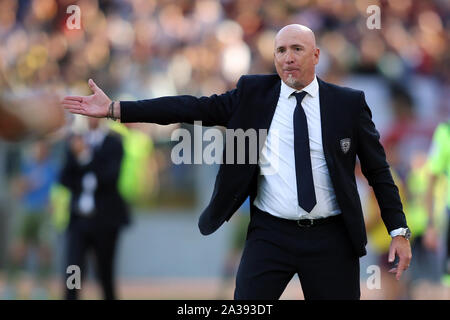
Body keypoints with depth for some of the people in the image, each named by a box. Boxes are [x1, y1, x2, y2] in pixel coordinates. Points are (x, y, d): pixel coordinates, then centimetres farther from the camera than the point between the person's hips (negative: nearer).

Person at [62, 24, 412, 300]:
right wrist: (115, 109, -9)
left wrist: (399, 230, 0)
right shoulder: (253, 93, 4)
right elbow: (193, 108, -2)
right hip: (270, 235, 0)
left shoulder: (349, 103, 3)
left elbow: (379, 170, 6)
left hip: (331, 241, 0)